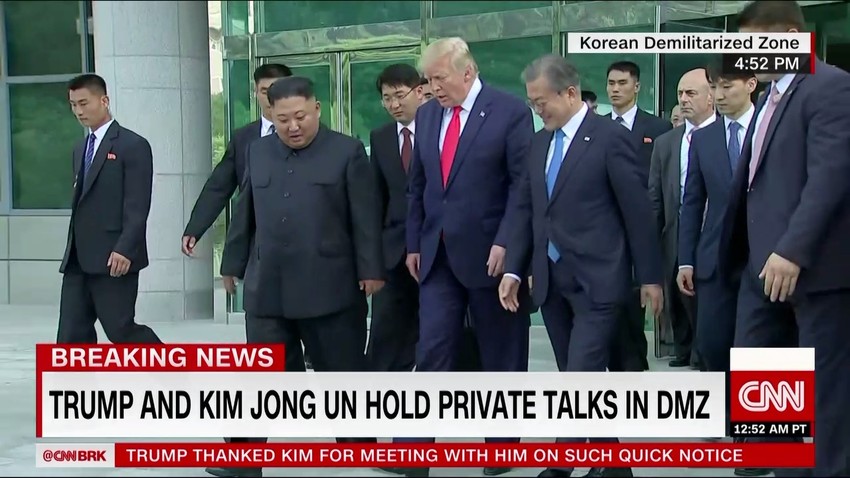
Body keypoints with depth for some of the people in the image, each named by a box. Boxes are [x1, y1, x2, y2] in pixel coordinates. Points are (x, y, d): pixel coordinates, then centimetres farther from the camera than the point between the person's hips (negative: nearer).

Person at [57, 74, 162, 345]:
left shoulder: (133, 145, -6)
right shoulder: (80, 149, 19)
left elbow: (138, 206, -14)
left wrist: (125, 249, -23)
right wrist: (72, 251, 18)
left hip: (113, 258, -8)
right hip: (78, 260, 8)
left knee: (120, 330, -4)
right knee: (72, 336, 3)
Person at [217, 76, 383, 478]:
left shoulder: (347, 151, -1)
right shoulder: (257, 152, 12)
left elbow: (365, 217, -4)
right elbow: (244, 214, 16)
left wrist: (370, 270, -7)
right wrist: (233, 264, 16)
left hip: (329, 286, -3)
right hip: (267, 287, 3)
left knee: (342, 369, 8)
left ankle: (357, 443, 24)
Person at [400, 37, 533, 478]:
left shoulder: (510, 111, -8)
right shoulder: (427, 115, 9)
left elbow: (523, 184, -11)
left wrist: (505, 243, -17)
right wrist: (414, 243, 11)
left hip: (490, 252, -4)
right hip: (437, 254, 4)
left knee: (501, 355, 8)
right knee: (431, 352, 0)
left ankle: (503, 443, 22)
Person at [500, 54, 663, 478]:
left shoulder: (611, 138, -8)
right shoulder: (539, 143, 11)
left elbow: (638, 211, -7)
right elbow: (527, 211, 14)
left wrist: (650, 276, -5)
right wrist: (514, 269, 5)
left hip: (596, 280, -7)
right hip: (551, 280, 7)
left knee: (582, 378, -11)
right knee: (577, 379, 11)